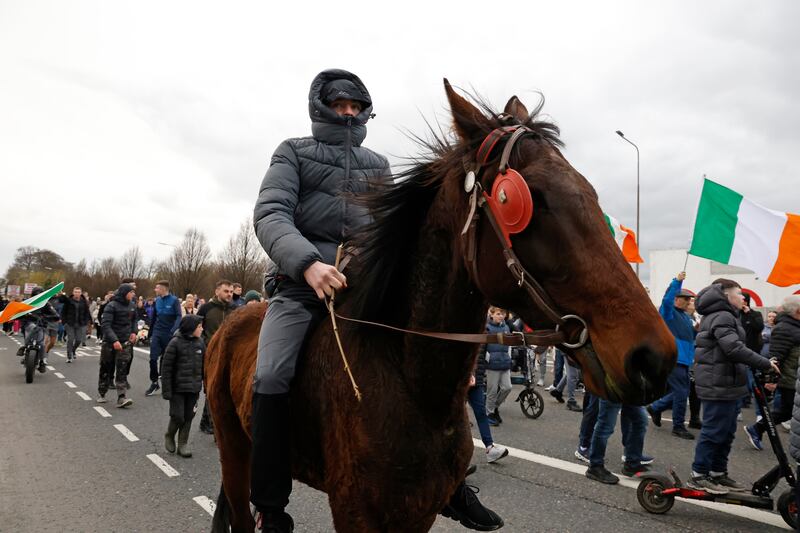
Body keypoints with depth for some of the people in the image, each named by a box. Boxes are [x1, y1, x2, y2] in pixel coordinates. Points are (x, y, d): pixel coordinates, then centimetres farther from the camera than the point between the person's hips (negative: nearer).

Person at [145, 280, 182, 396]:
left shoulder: (174, 300, -8)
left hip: (169, 334, -3)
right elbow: (154, 317, 13)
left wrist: (174, 330, -28)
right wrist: (151, 333, 14)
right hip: (157, 333, 3)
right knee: (153, 358, -5)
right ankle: (154, 382, 6)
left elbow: (179, 316, -14)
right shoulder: (157, 300, 6)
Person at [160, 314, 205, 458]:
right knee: (178, 416, -3)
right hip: (178, 388, -5)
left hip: (193, 388, 5)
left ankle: (183, 444, 21)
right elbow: (166, 367, -10)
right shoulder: (175, 343, -12)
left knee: (188, 416, 9)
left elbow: (204, 365, 10)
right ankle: (169, 436, 25)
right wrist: (166, 390, -12)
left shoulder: (200, 343, 4)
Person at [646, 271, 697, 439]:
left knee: (680, 392, 13)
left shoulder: (686, 317, 19)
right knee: (681, 392, -6)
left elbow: (691, 336, 26)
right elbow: (666, 299, -27)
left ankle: (655, 407, 31)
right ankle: (678, 426, 7)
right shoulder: (669, 312, -6)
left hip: (684, 359, 9)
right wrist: (677, 281, -33)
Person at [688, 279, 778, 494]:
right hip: (719, 386, -11)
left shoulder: (725, 316, 21)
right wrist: (765, 364, -21)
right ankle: (698, 476, 4)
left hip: (727, 385, 11)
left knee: (726, 433, 17)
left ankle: (718, 474, 26)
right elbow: (734, 349, -26)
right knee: (714, 432, -4)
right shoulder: (722, 317, -16)